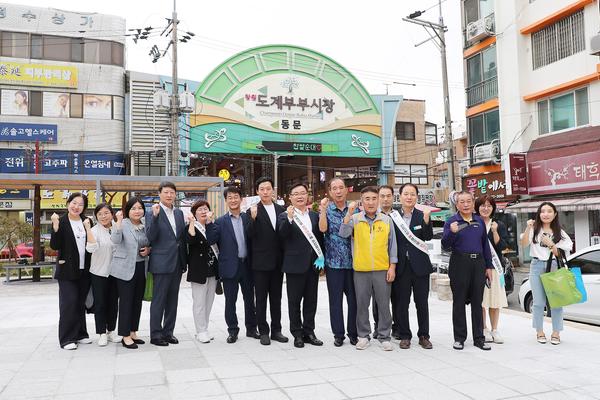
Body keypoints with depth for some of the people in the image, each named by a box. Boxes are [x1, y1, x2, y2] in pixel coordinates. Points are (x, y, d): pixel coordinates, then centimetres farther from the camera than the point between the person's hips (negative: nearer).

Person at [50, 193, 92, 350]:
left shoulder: (86, 222, 6)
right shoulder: (61, 222, -5)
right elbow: (55, 246, -12)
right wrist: (55, 226, -23)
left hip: (84, 270, 4)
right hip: (67, 270, -4)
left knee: (80, 303, 13)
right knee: (69, 302, -4)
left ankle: (80, 334, 24)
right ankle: (67, 338, 4)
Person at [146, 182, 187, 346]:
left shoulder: (179, 213, 11)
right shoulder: (152, 214, -7)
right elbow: (150, 237, -18)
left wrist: (185, 261, 12)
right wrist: (155, 216, -27)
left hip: (177, 263, 6)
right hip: (161, 263, -6)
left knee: (172, 300, 12)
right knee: (158, 300, 0)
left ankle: (168, 332, 22)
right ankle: (155, 335, 10)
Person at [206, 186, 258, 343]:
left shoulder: (248, 218, 6)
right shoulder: (221, 221, 3)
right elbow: (212, 240, -6)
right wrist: (209, 223, -18)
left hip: (247, 265, 2)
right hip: (230, 267, -1)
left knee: (249, 299, 11)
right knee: (230, 301, 6)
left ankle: (251, 328, 24)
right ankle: (232, 330, 18)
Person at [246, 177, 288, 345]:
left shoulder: (281, 210, 7)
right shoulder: (253, 211, -5)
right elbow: (250, 235, -14)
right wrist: (253, 218, -28)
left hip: (278, 261, 4)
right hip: (260, 262, -4)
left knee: (276, 298, 12)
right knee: (261, 298, 5)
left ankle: (276, 330, 22)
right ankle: (263, 332, 13)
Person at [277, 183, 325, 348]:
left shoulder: (315, 216, 11)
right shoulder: (285, 216, -2)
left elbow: (320, 238, 14)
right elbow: (282, 234, -20)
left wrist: (322, 258, 6)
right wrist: (289, 218, -33)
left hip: (313, 265, 4)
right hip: (295, 265, -4)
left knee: (311, 300, 10)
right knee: (294, 301, 4)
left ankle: (309, 331, 21)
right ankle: (297, 334, 15)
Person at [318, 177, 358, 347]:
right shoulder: (326, 210, 3)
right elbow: (323, 229, -14)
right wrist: (323, 209, -23)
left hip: (352, 261, 1)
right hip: (333, 261, -1)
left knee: (354, 298, 5)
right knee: (335, 299, 5)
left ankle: (353, 333, 18)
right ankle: (338, 334, 15)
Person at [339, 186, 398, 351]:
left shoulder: (386, 220, 4)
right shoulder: (355, 219, 1)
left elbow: (392, 245, 6)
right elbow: (343, 234, -14)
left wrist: (392, 267, 2)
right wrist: (349, 213, -21)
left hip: (382, 269, 0)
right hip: (361, 269, 0)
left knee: (383, 304, 5)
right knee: (361, 304, 8)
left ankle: (384, 336, 17)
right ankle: (363, 336, 21)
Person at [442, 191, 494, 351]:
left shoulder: (480, 221, 11)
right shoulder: (451, 222, -1)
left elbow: (485, 245, 14)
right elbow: (445, 245, -9)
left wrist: (489, 266, 11)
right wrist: (452, 232, -28)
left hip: (478, 263, 4)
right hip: (459, 264, -3)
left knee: (477, 302, 8)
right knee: (459, 302, 3)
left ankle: (479, 338, 16)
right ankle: (459, 338, 12)